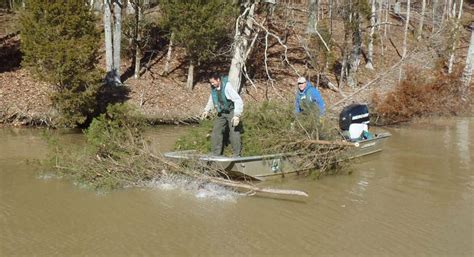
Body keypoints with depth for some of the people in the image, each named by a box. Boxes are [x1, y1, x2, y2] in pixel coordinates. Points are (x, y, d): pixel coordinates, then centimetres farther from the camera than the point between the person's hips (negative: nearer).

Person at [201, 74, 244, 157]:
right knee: (216, 133, 5)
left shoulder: (227, 87, -25)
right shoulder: (213, 88, -4)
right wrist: (207, 110, 0)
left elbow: (239, 101, -26)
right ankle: (216, 154, 16)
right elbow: (211, 100, 15)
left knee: (234, 134, -6)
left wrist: (237, 115, -32)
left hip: (231, 112, -7)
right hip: (221, 113, 7)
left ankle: (237, 156, 7)